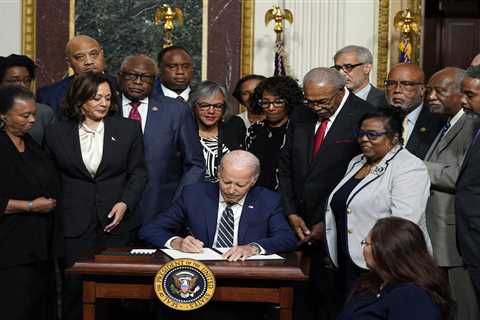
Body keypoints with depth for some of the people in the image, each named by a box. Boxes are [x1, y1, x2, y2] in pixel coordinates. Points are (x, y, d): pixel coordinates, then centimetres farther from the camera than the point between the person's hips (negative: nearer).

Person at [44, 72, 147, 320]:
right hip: (74, 224, 0)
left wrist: (125, 203, -7)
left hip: (116, 222, 1)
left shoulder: (129, 129, 6)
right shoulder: (56, 133, 6)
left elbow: (138, 172, 6)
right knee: (74, 287, -1)